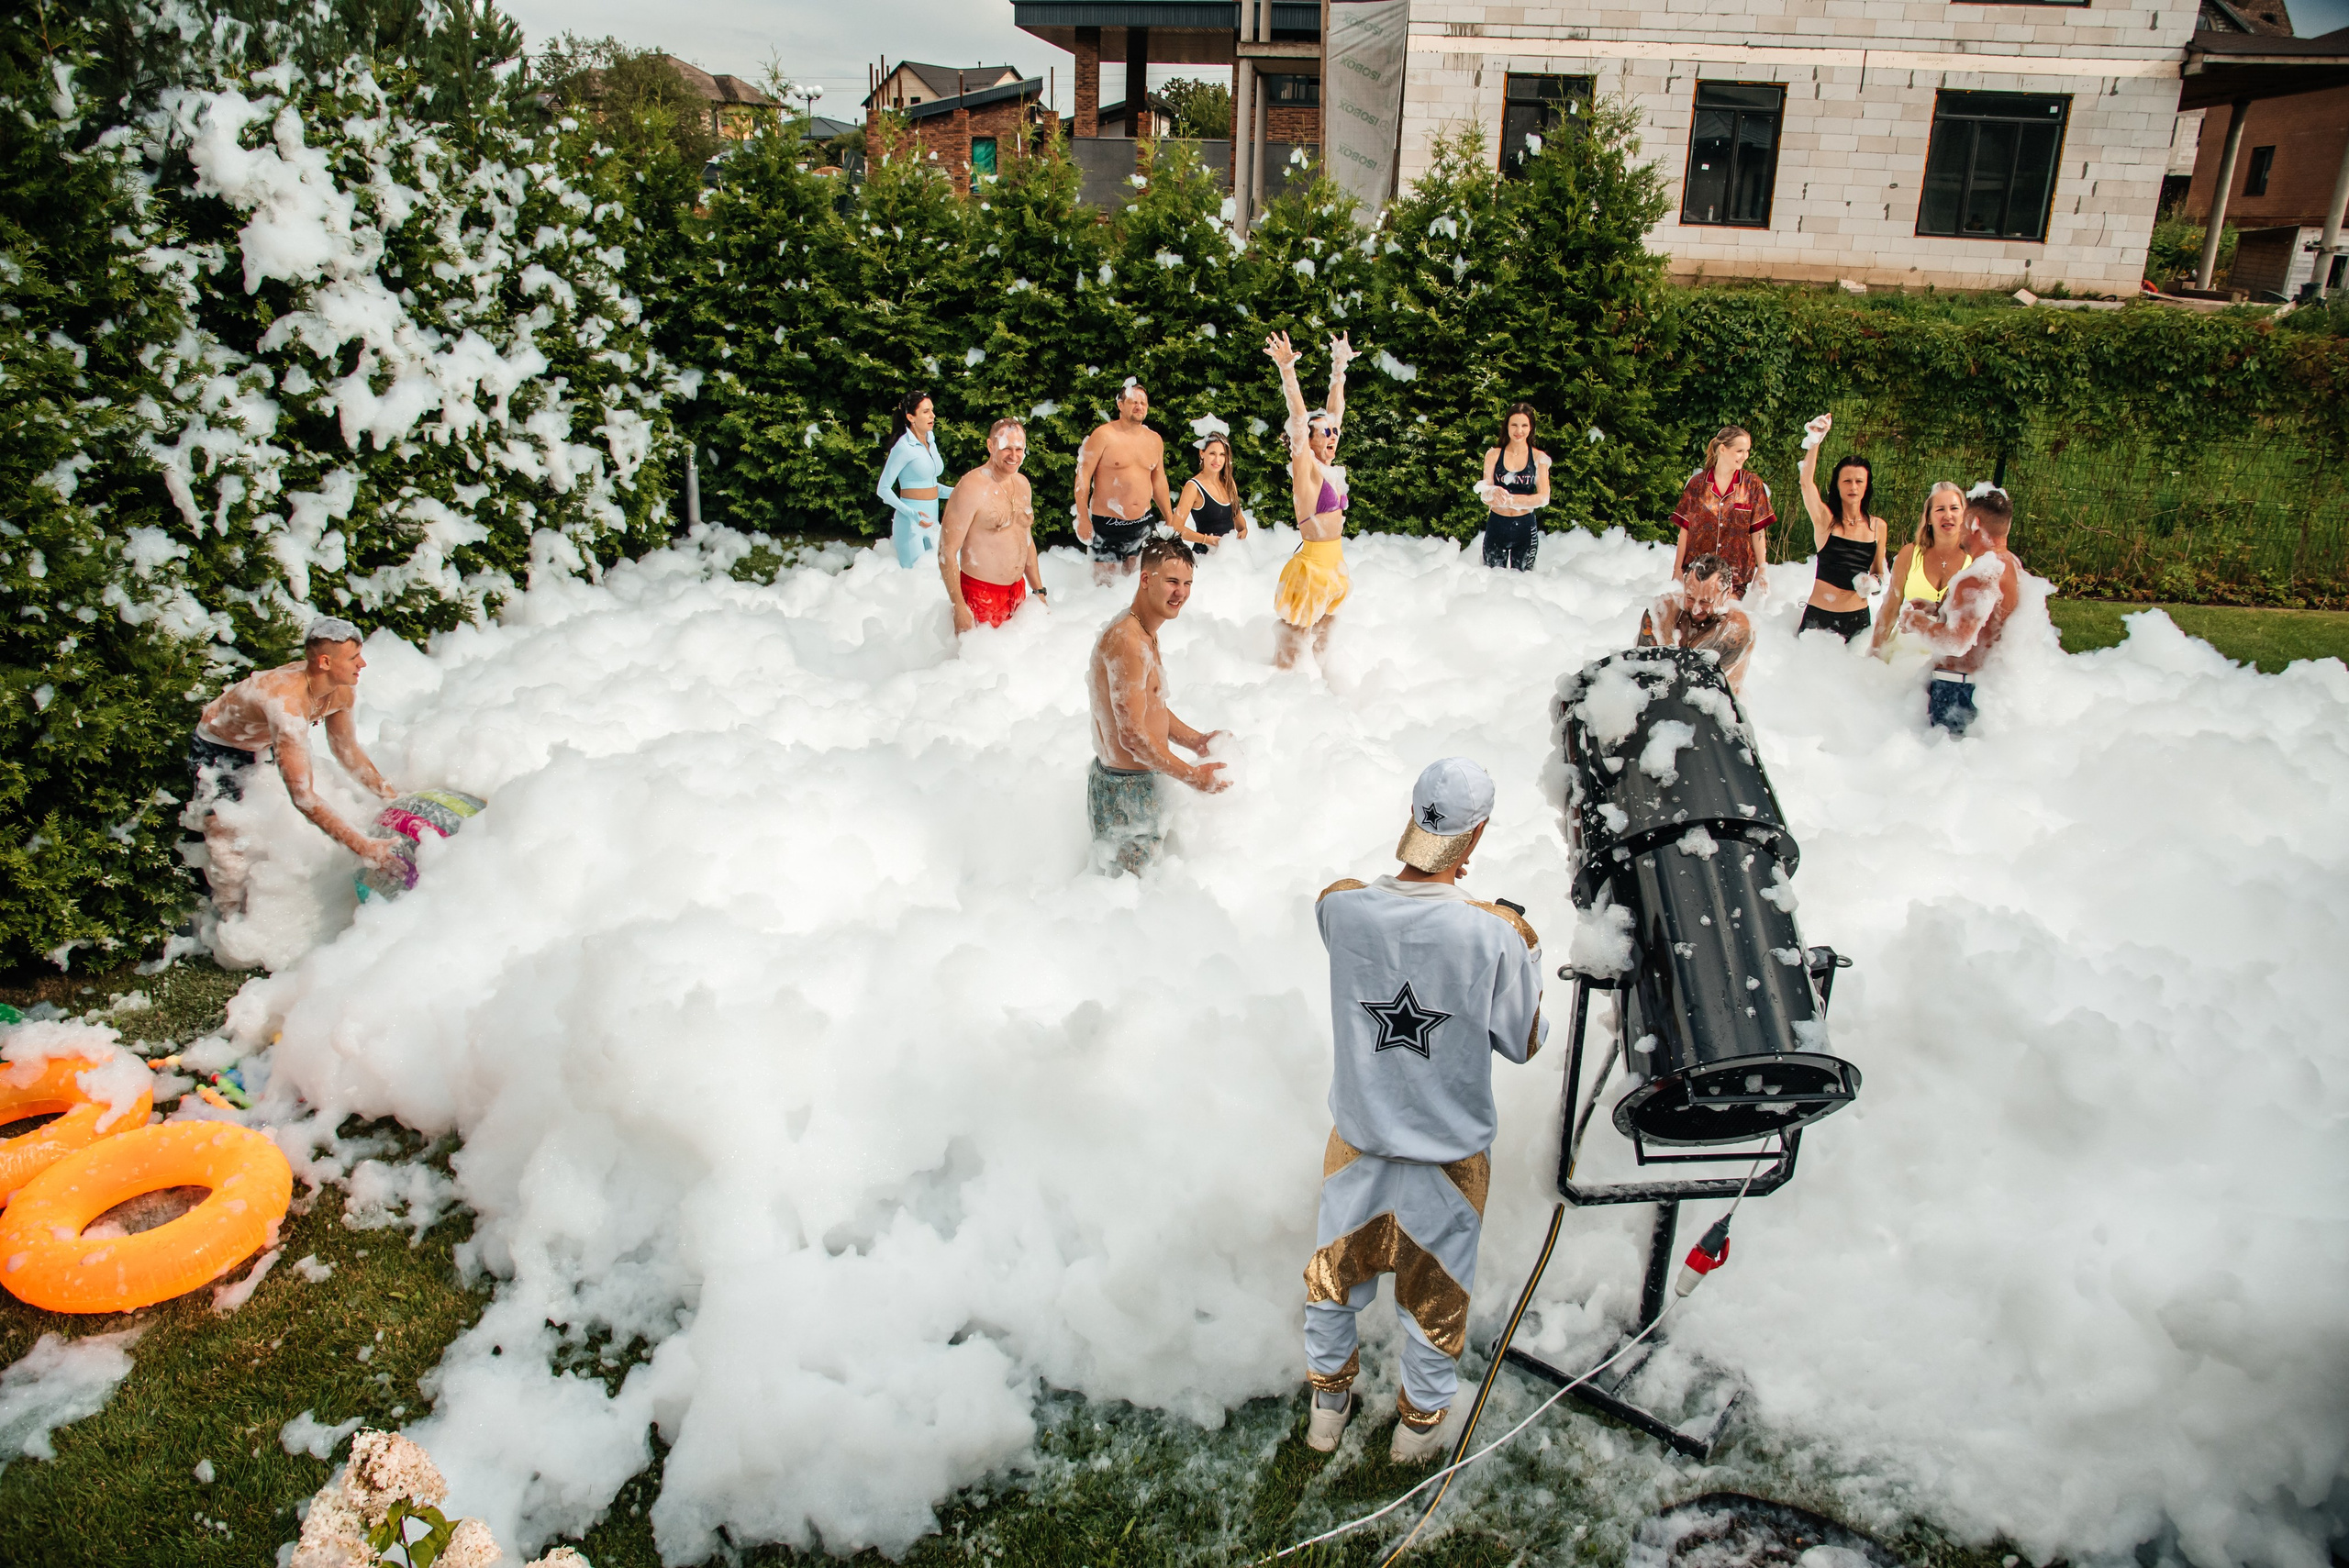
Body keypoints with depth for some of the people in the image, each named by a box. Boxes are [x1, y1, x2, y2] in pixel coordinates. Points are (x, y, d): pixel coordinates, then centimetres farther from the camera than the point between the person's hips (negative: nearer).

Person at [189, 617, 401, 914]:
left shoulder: (343, 690, -20)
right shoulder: (287, 703, -44)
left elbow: (347, 750, 0)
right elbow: (303, 798, -45)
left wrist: (392, 797, -9)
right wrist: (363, 847, -48)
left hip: (266, 742, 8)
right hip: (218, 750, -8)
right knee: (227, 843, -11)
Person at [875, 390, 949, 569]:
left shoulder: (931, 442, 10)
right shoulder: (904, 447, -12)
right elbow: (883, 489, -13)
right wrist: (911, 513, -24)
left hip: (932, 520, 7)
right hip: (910, 520, -7)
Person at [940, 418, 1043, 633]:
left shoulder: (1022, 483, 9)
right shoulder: (971, 487, -15)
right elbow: (947, 551, -17)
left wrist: (1039, 591, 17)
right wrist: (959, 607, -20)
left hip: (1018, 591, 7)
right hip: (981, 596, -7)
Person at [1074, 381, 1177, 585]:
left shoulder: (1155, 440, 8)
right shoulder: (1104, 435, -9)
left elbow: (1159, 480, 19)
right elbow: (1083, 475, -9)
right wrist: (1082, 518, -14)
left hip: (1142, 524, 5)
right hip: (1106, 525, -5)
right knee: (1105, 584, -3)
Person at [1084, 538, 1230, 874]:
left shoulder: (1146, 633, 10)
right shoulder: (1127, 641, -25)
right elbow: (1133, 735, -27)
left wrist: (1196, 742, 4)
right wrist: (1192, 775, -19)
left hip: (1141, 781, 10)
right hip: (1124, 791, -10)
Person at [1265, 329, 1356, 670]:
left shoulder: (1330, 469, 10)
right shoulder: (1305, 468, -9)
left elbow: (1334, 411, 16)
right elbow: (1298, 419, -22)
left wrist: (1340, 370, 20)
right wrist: (1288, 372, -33)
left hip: (1335, 567, 8)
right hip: (1311, 566, -8)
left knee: (1322, 648, 16)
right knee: (1290, 655, -3)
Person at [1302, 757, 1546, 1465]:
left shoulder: (1340, 908, -20)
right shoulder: (1496, 935, -26)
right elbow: (1522, 1043, -10)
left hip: (1359, 1136, 2)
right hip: (1450, 1150, -2)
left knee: (1336, 1273, 25)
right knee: (1434, 1292, 22)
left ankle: (1327, 1402, 47)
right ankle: (1421, 1420, 44)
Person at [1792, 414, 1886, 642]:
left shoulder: (1878, 526, 4)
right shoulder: (1825, 518, -5)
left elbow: (1879, 572, 17)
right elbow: (1806, 482, -24)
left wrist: (1873, 583, -7)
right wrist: (1814, 441, -36)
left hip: (1857, 617, 3)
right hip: (1818, 615, -3)